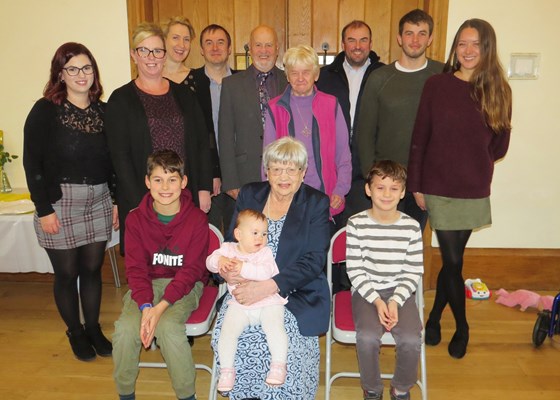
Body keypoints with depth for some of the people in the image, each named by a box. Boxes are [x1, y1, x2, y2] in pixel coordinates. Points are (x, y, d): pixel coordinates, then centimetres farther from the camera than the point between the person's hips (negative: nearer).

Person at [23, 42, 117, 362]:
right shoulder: (45, 111, -5)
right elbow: (32, 162, -8)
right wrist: (44, 209, -11)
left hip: (98, 201, 4)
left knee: (93, 268, 12)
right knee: (67, 273, 8)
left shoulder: (103, 111, 7)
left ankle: (94, 329, 30)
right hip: (59, 203, -3)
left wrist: (118, 201, 6)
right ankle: (76, 333, 28)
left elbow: (113, 161, 10)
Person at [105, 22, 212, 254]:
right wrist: (137, 203, -12)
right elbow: (120, 156, -4)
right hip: (142, 199, -2)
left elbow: (202, 143, 10)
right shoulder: (121, 100, 1)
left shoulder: (184, 95, 11)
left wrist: (204, 188, 1)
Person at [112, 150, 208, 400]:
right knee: (126, 327, -23)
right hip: (147, 283, 3)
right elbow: (136, 267, -4)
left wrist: (161, 307, -23)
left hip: (185, 285, -2)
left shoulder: (197, 219, -12)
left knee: (168, 326, -30)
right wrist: (145, 307, -21)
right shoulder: (136, 219, -4)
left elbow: (191, 270, -12)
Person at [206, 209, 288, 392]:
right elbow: (210, 261, -1)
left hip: (269, 303, -2)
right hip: (239, 305, 2)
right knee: (227, 332, -15)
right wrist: (219, 261, -23)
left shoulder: (265, 252, -4)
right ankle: (227, 370, 4)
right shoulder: (228, 249, 6)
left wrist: (243, 267, -29)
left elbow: (265, 272, -21)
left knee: (275, 328, -25)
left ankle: (278, 366, -7)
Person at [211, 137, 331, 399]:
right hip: (248, 286, 3)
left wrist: (269, 287, -23)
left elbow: (313, 260, -9)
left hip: (297, 292, -2)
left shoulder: (316, 203, 0)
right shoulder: (249, 195, 10)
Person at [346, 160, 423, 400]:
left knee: (411, 338, -21)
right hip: (366, 291, -1)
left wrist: (395, 301, -13)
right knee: (368, 336, -26)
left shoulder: (411, 227, -3)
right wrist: (376, 301, -16)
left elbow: (413, 271, -1)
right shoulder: (356, 224, -7)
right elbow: (355, 270, -6)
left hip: (400, 291, 2)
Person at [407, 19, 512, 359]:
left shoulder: (498, 90, 2)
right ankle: (462, 326, 27)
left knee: (451, 259, 10)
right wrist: (416, 185, -4)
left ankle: (435, 316, 34)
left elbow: (500, 146, 9)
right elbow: (419, 138, -3)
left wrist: (474, 163, 7)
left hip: (474, 191, 2)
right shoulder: (437, 85, -4)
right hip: (439, 188, -2)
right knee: (453, 261, 3)